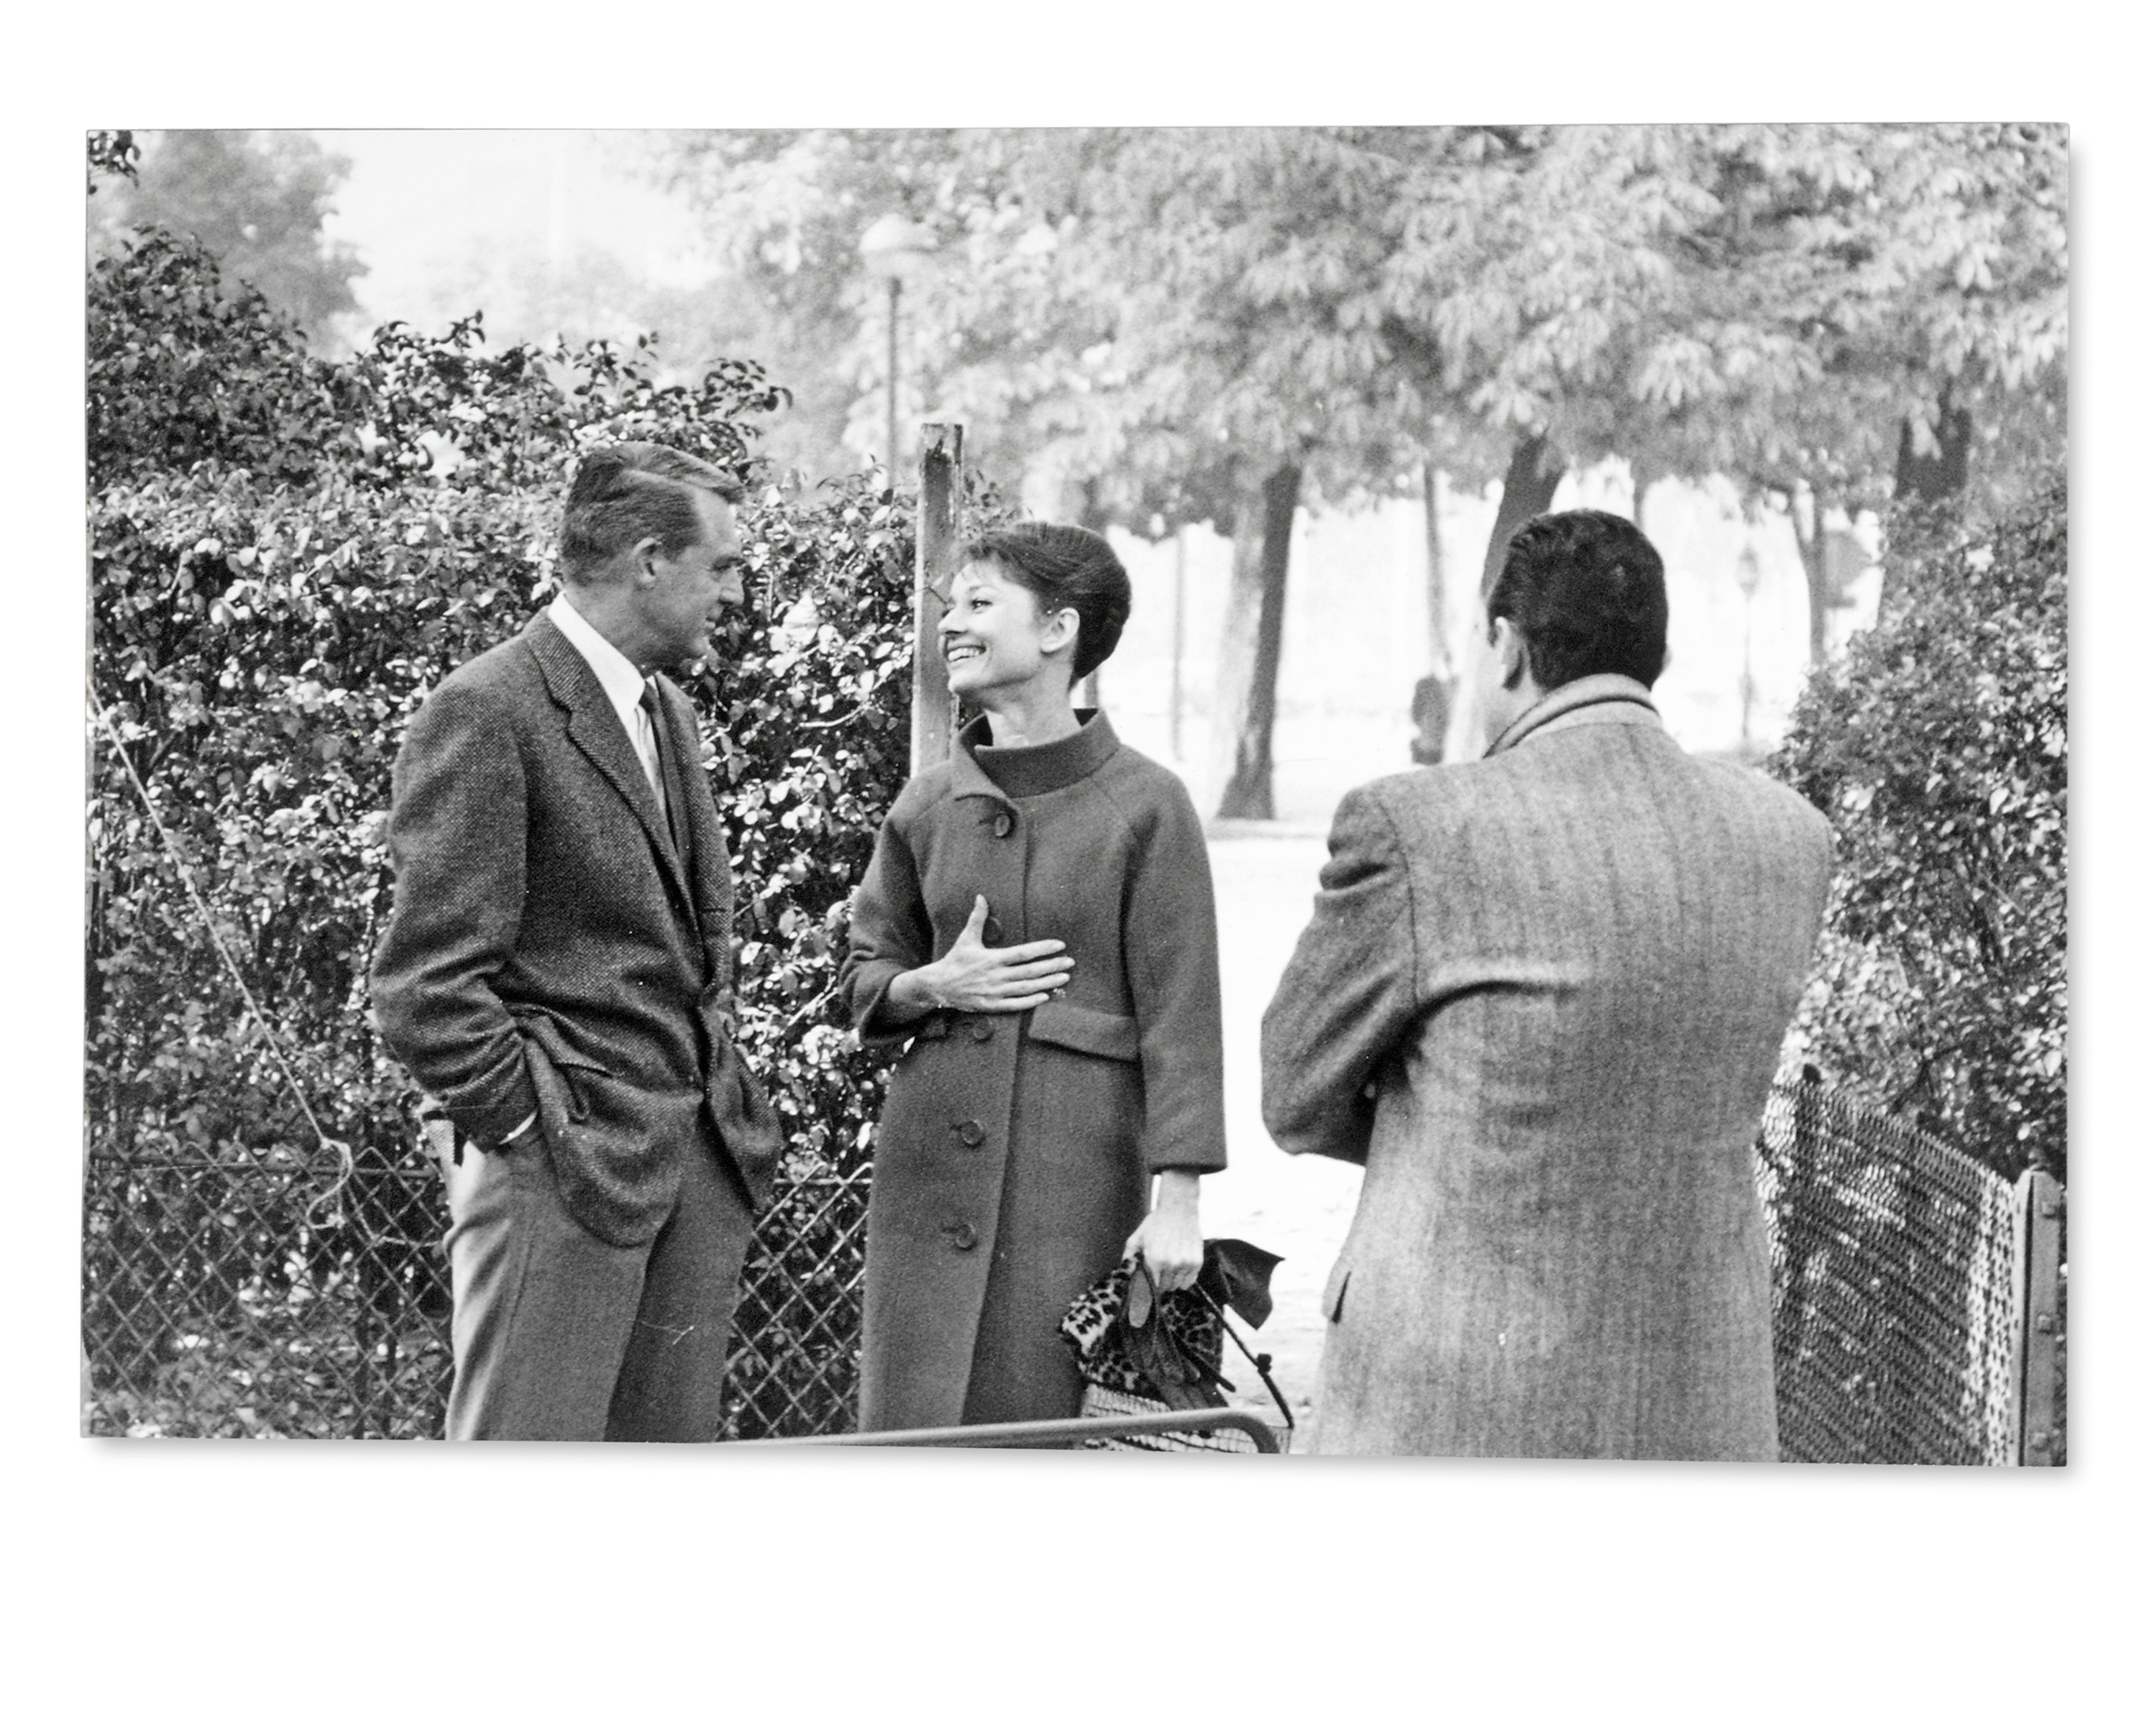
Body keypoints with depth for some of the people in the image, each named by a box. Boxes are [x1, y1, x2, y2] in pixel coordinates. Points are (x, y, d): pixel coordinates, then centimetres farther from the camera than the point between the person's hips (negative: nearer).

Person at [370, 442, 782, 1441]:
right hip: (564, 1169, -9)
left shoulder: (666, 711, 17)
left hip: (701, 1157, 9)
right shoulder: (485, 714, -12)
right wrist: (527, 1128, -13)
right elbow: (427, 991, -15)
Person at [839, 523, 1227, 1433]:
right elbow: (864, 977, 19)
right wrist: (933, 986, -5)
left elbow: (1178, 1011, -7)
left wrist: (1178, 1198, -12)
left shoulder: (1144, 805, -5)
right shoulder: (928, 805, 8)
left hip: (1079, 1166, -4)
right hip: (934, 1156, 4)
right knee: (910, 1425, 2)